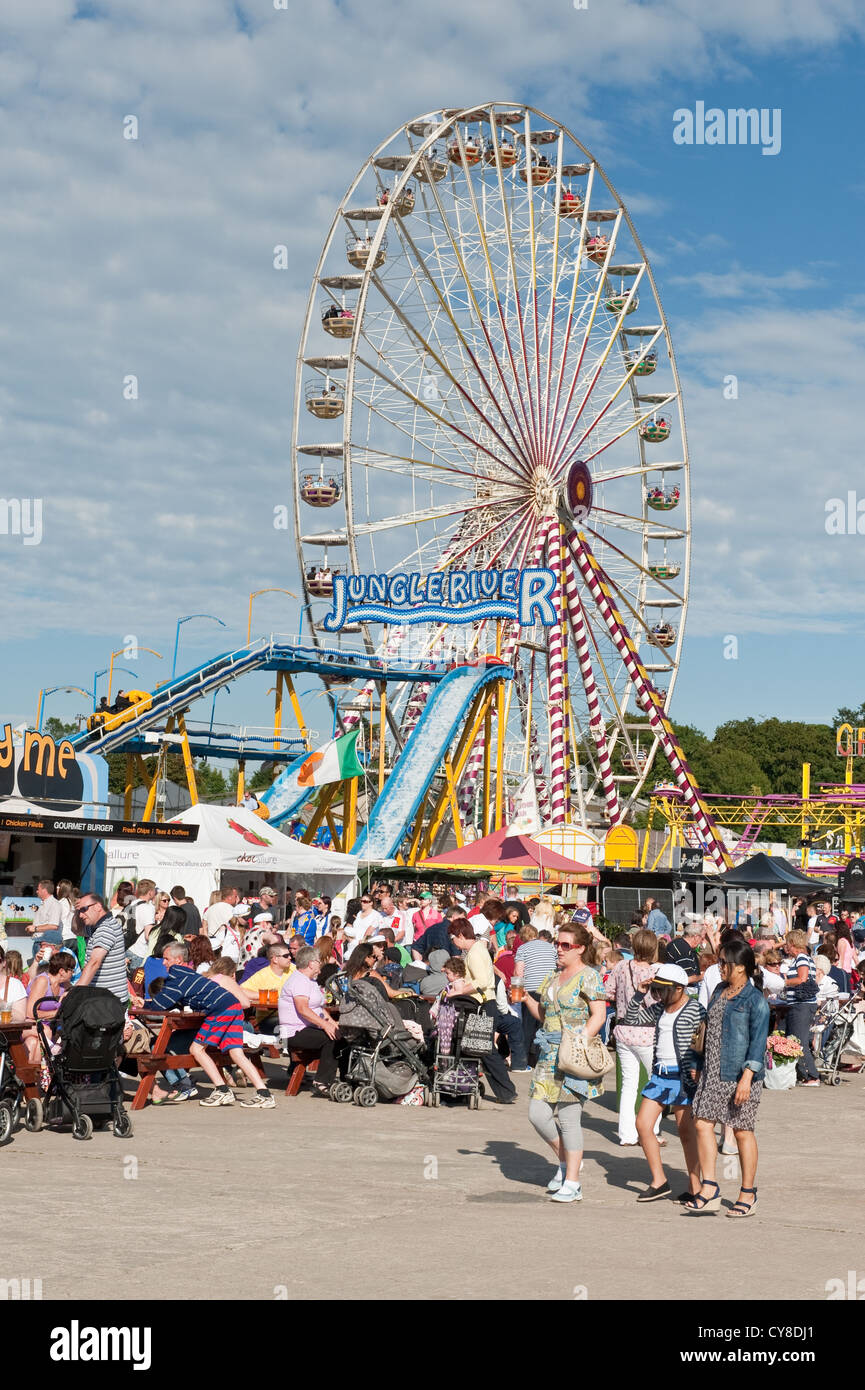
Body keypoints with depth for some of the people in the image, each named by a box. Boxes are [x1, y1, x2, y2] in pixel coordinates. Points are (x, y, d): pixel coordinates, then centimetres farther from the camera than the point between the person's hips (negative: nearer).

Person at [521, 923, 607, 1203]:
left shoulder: (588, 976, -6)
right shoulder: (553, 976, 17)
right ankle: (566, 1160, 24)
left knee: (568, 1116, -6)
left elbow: (599, 1015, -12)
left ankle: (572, 1184, 1)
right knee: (537, 1113, 2)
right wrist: (526, 998, 6)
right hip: (550, 1054, 8)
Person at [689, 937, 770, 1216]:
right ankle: (709, 1190, 2)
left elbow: (758, 1041, -15)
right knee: (702, 1123, -2)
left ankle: (748, 1194, 14)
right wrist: (701, 1066, 20)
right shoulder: (719, 992, 13)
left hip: (739, 1075, -7)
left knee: (742, 1131, 2)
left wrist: (747, 1077, -22)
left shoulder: (755, 1000, -11)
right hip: (712, 1073, 7)